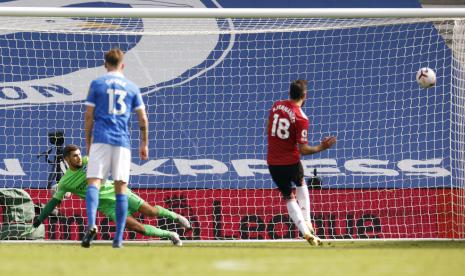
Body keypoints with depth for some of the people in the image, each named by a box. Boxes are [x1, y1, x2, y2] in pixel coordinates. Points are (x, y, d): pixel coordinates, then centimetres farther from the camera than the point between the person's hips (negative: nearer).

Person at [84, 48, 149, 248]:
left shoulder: (97, 84, 6)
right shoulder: (131, 87, 12)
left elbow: (89, 115, 4)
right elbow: (143, 119, 11)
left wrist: (88, 142, 11)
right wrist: (144, 144, 19)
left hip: (100, 139, -2)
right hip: (122, 142, 2)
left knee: (93, 182, -7)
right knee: (121, 188, 4)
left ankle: (91, 224, -32)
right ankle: (118, 238, 2)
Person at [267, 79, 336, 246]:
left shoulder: (276, 106, 0)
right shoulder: (301, 118, -17)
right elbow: (303, 150, -18)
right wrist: (321, 148, -8)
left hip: (272, 162, 3)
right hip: (291, 162, -3)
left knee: (288, 197, 14)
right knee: (301, 183, 29)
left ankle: (306, 232, 2)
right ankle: (307, 223, 26)